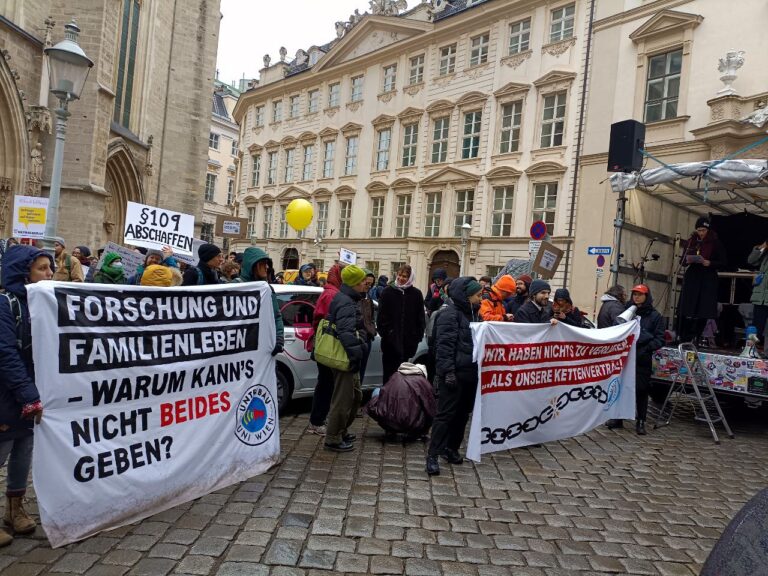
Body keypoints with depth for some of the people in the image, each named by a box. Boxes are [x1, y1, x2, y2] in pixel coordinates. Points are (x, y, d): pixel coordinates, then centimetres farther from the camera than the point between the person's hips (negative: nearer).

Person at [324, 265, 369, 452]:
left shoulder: (347, 300, 16)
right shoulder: (346, 304, -18)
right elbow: (346, 333, -29)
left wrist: (358, 351, 20)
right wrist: (356, 355, -27)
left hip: (347, 358, 11)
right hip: (345, 359, -11)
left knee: (356, 396, 21)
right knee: (343, 399, -3)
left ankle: (341, 431, 33)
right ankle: (333, 439, 8)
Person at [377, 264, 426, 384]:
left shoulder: (416, 294, 3)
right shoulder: (388, 292, 0)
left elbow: (421, 317, 5)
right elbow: (381, 315, 0)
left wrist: (418, 336, 0)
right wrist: (384, 332, -8)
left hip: (408, 340, 1)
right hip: (390, 340, -1)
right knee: (389, 370, 3)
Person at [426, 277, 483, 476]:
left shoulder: (472, 314, 16)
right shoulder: (450, 314, -12)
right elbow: (444, 345, -18)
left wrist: (479, 367, 20)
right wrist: (448, 371, -23)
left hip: (470, 372, 9)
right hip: (455, 373, -9)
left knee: (463, 413, 14)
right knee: (446, 414, -7)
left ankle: (451, 448, 27)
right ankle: (433, 455, -2)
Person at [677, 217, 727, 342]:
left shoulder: (715, 243, 1)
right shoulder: (691, 241, 9)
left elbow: (722, 262, 1)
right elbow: (682, 260, 15)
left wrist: (710, 263, -17)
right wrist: (687, 260, -8)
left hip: (708, 280, -2)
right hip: (691, 278, 2)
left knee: (702, 313, -2)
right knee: (685, 311, -5)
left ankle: (696, 339, 6)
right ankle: (684, 339, -1)